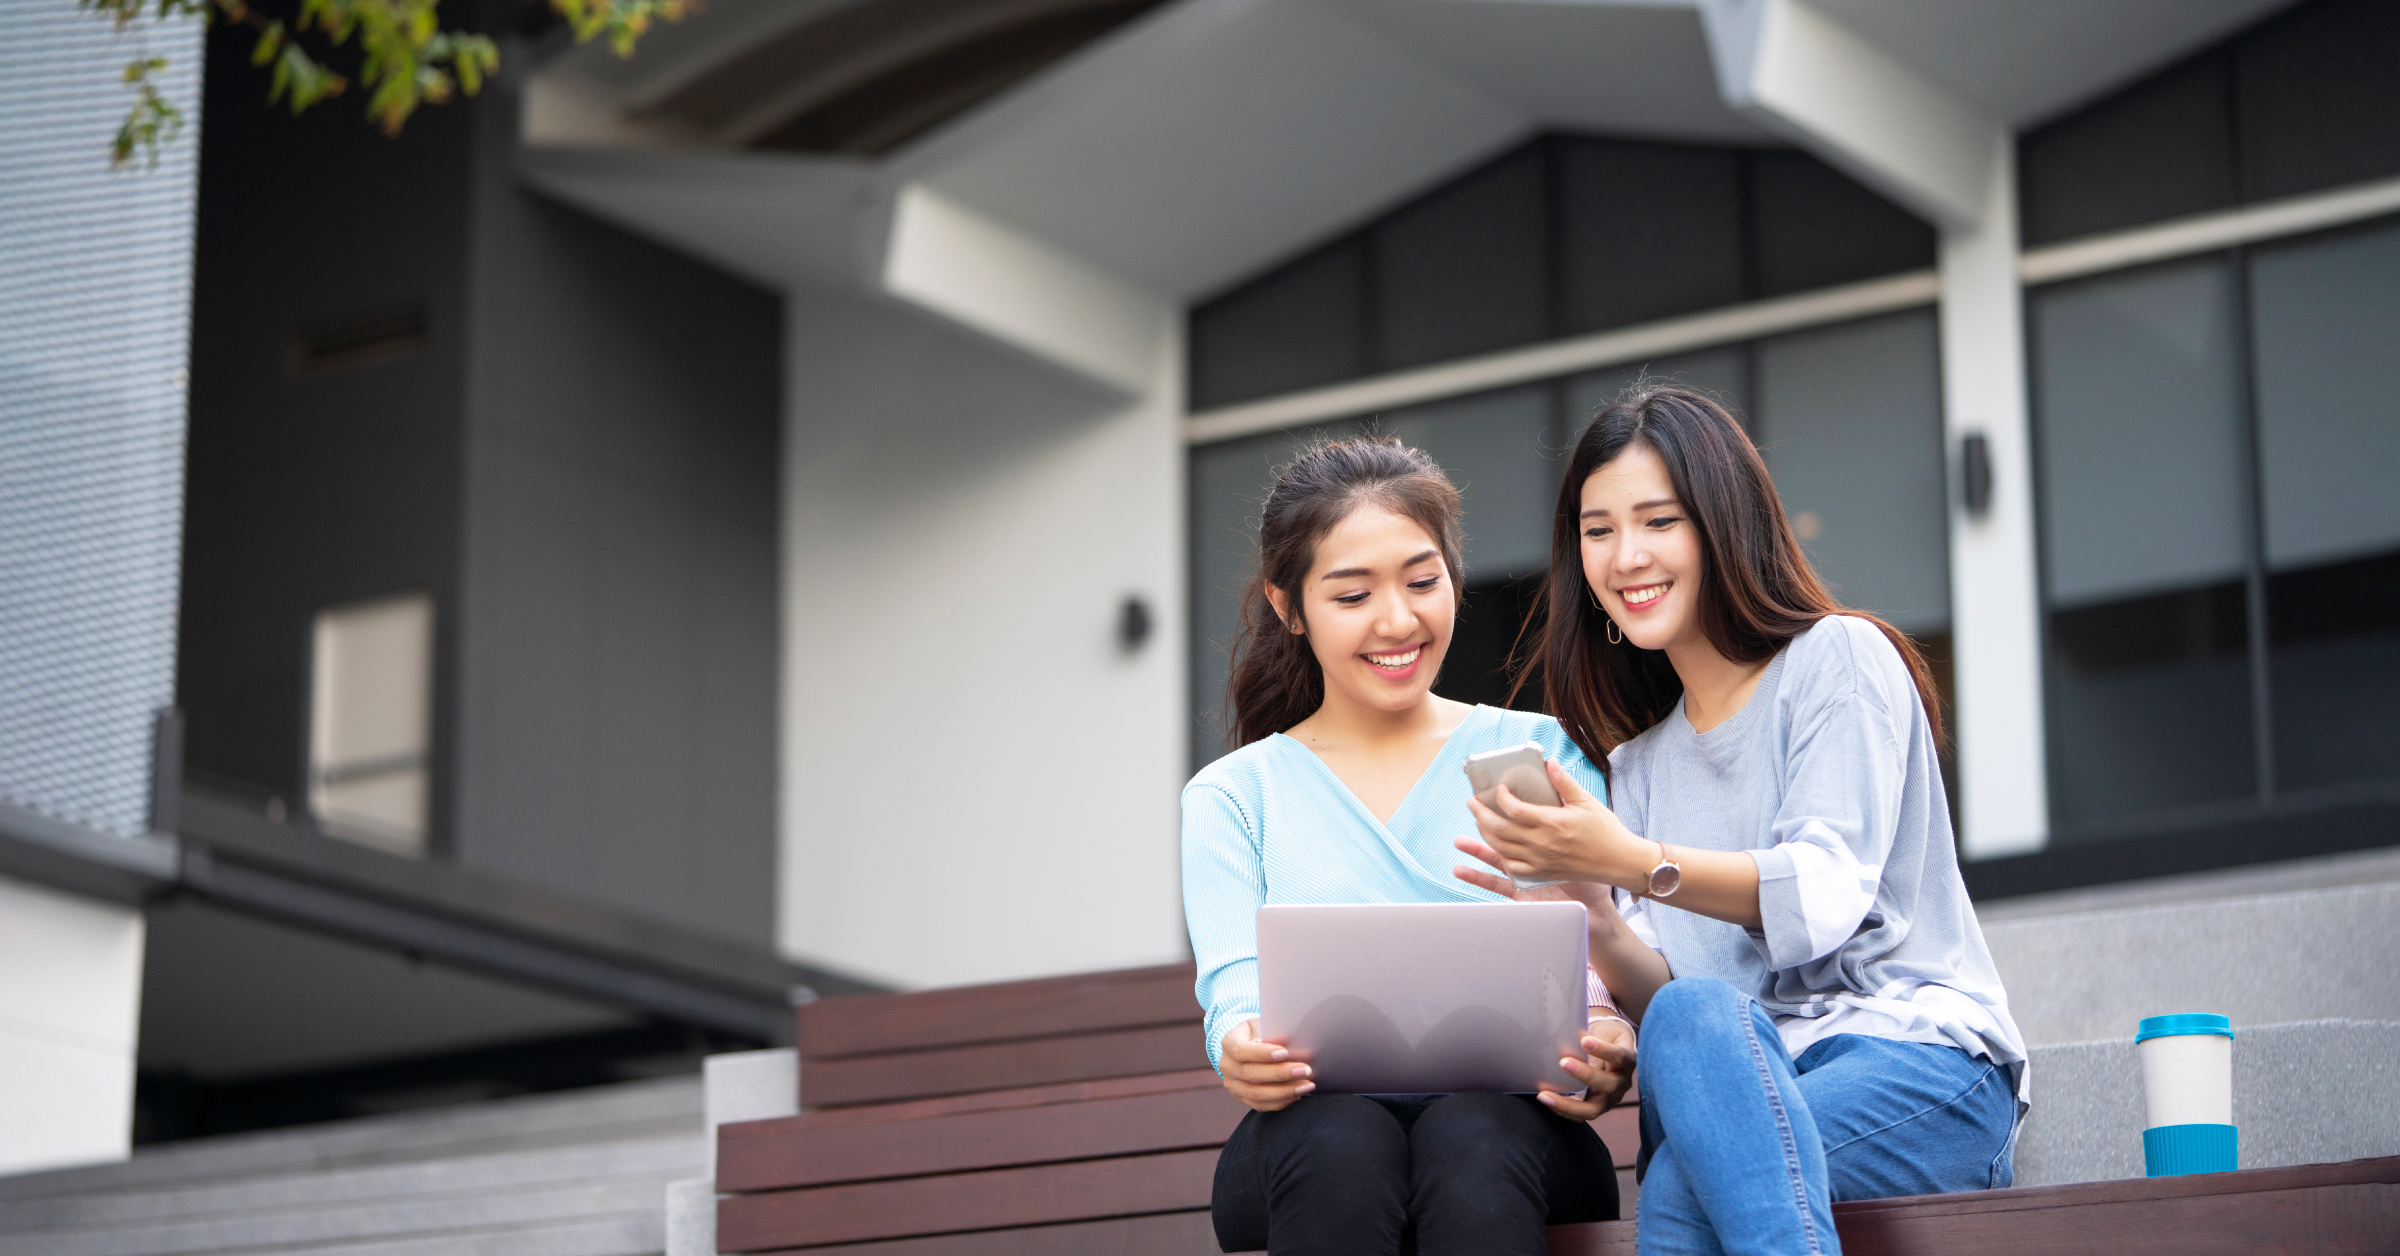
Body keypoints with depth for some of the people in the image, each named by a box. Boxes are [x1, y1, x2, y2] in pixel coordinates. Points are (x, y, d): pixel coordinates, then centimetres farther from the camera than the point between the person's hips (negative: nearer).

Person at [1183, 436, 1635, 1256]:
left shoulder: (1540, 754, 18)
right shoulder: (1231, 797, 18)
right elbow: (1235, 988, 2)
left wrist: (1607, 1046, -19)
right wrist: (1241, 1051, -25)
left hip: (1509, 1112, 0)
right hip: (1313, 1142, 0)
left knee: (1471, 1134, -37)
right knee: (1341, 1136, -37)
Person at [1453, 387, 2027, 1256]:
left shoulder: (1840, 657, 4)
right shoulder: (1637, 759, 23)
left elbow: (1828, 894, -12)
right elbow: (1661, 994, 11)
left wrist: (1638, 865, -27)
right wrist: (1591, 920, -12)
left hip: (1923, 1060, -5)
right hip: (1751, 1086, 5)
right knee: (1692, 1016, -36)